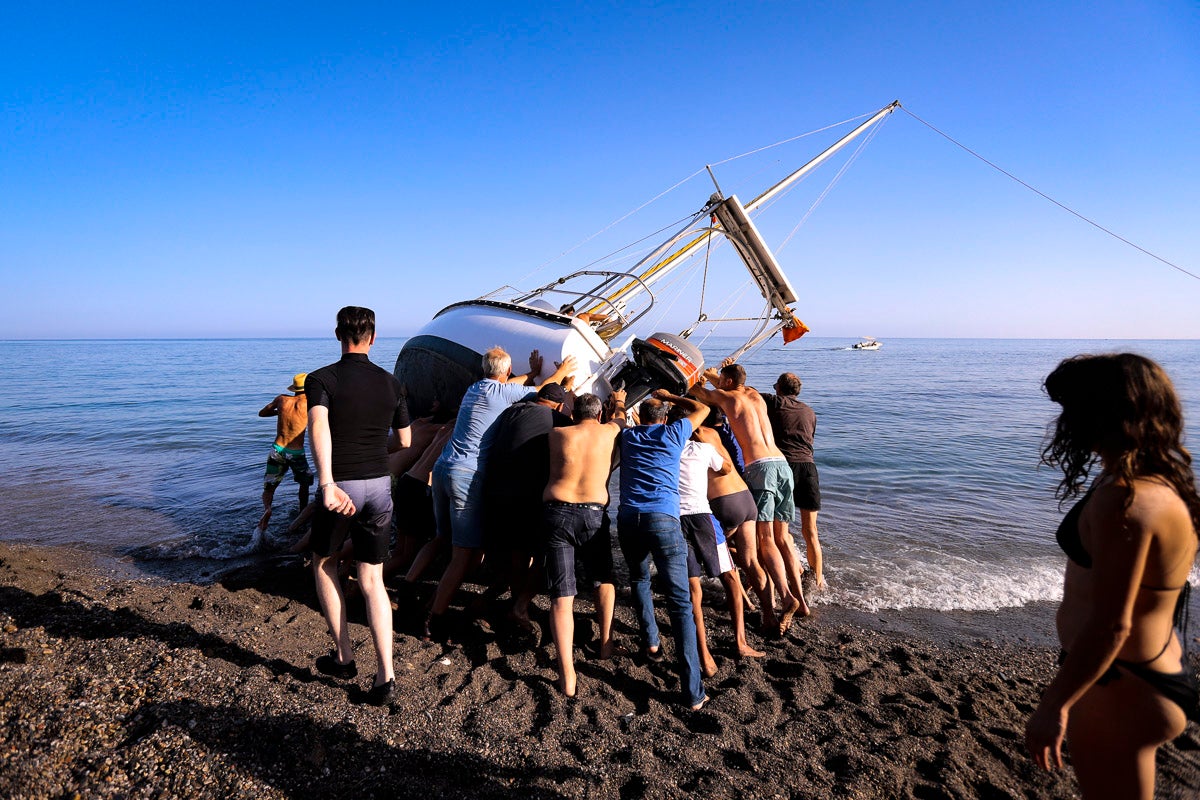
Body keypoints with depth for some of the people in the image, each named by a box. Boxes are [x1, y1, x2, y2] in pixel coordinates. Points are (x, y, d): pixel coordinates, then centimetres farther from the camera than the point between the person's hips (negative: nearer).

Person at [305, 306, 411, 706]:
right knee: (372, 580, 10)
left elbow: (318, 427, -25)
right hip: (379, 485, 3)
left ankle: (343, 657, 25)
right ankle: (385, 677, 3)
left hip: (338, 486, -3)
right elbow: (405, 441, 13)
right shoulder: (390, 383, 5)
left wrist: (327, 485, -35)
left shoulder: (322, 379, -6)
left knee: (324, 564, 23)